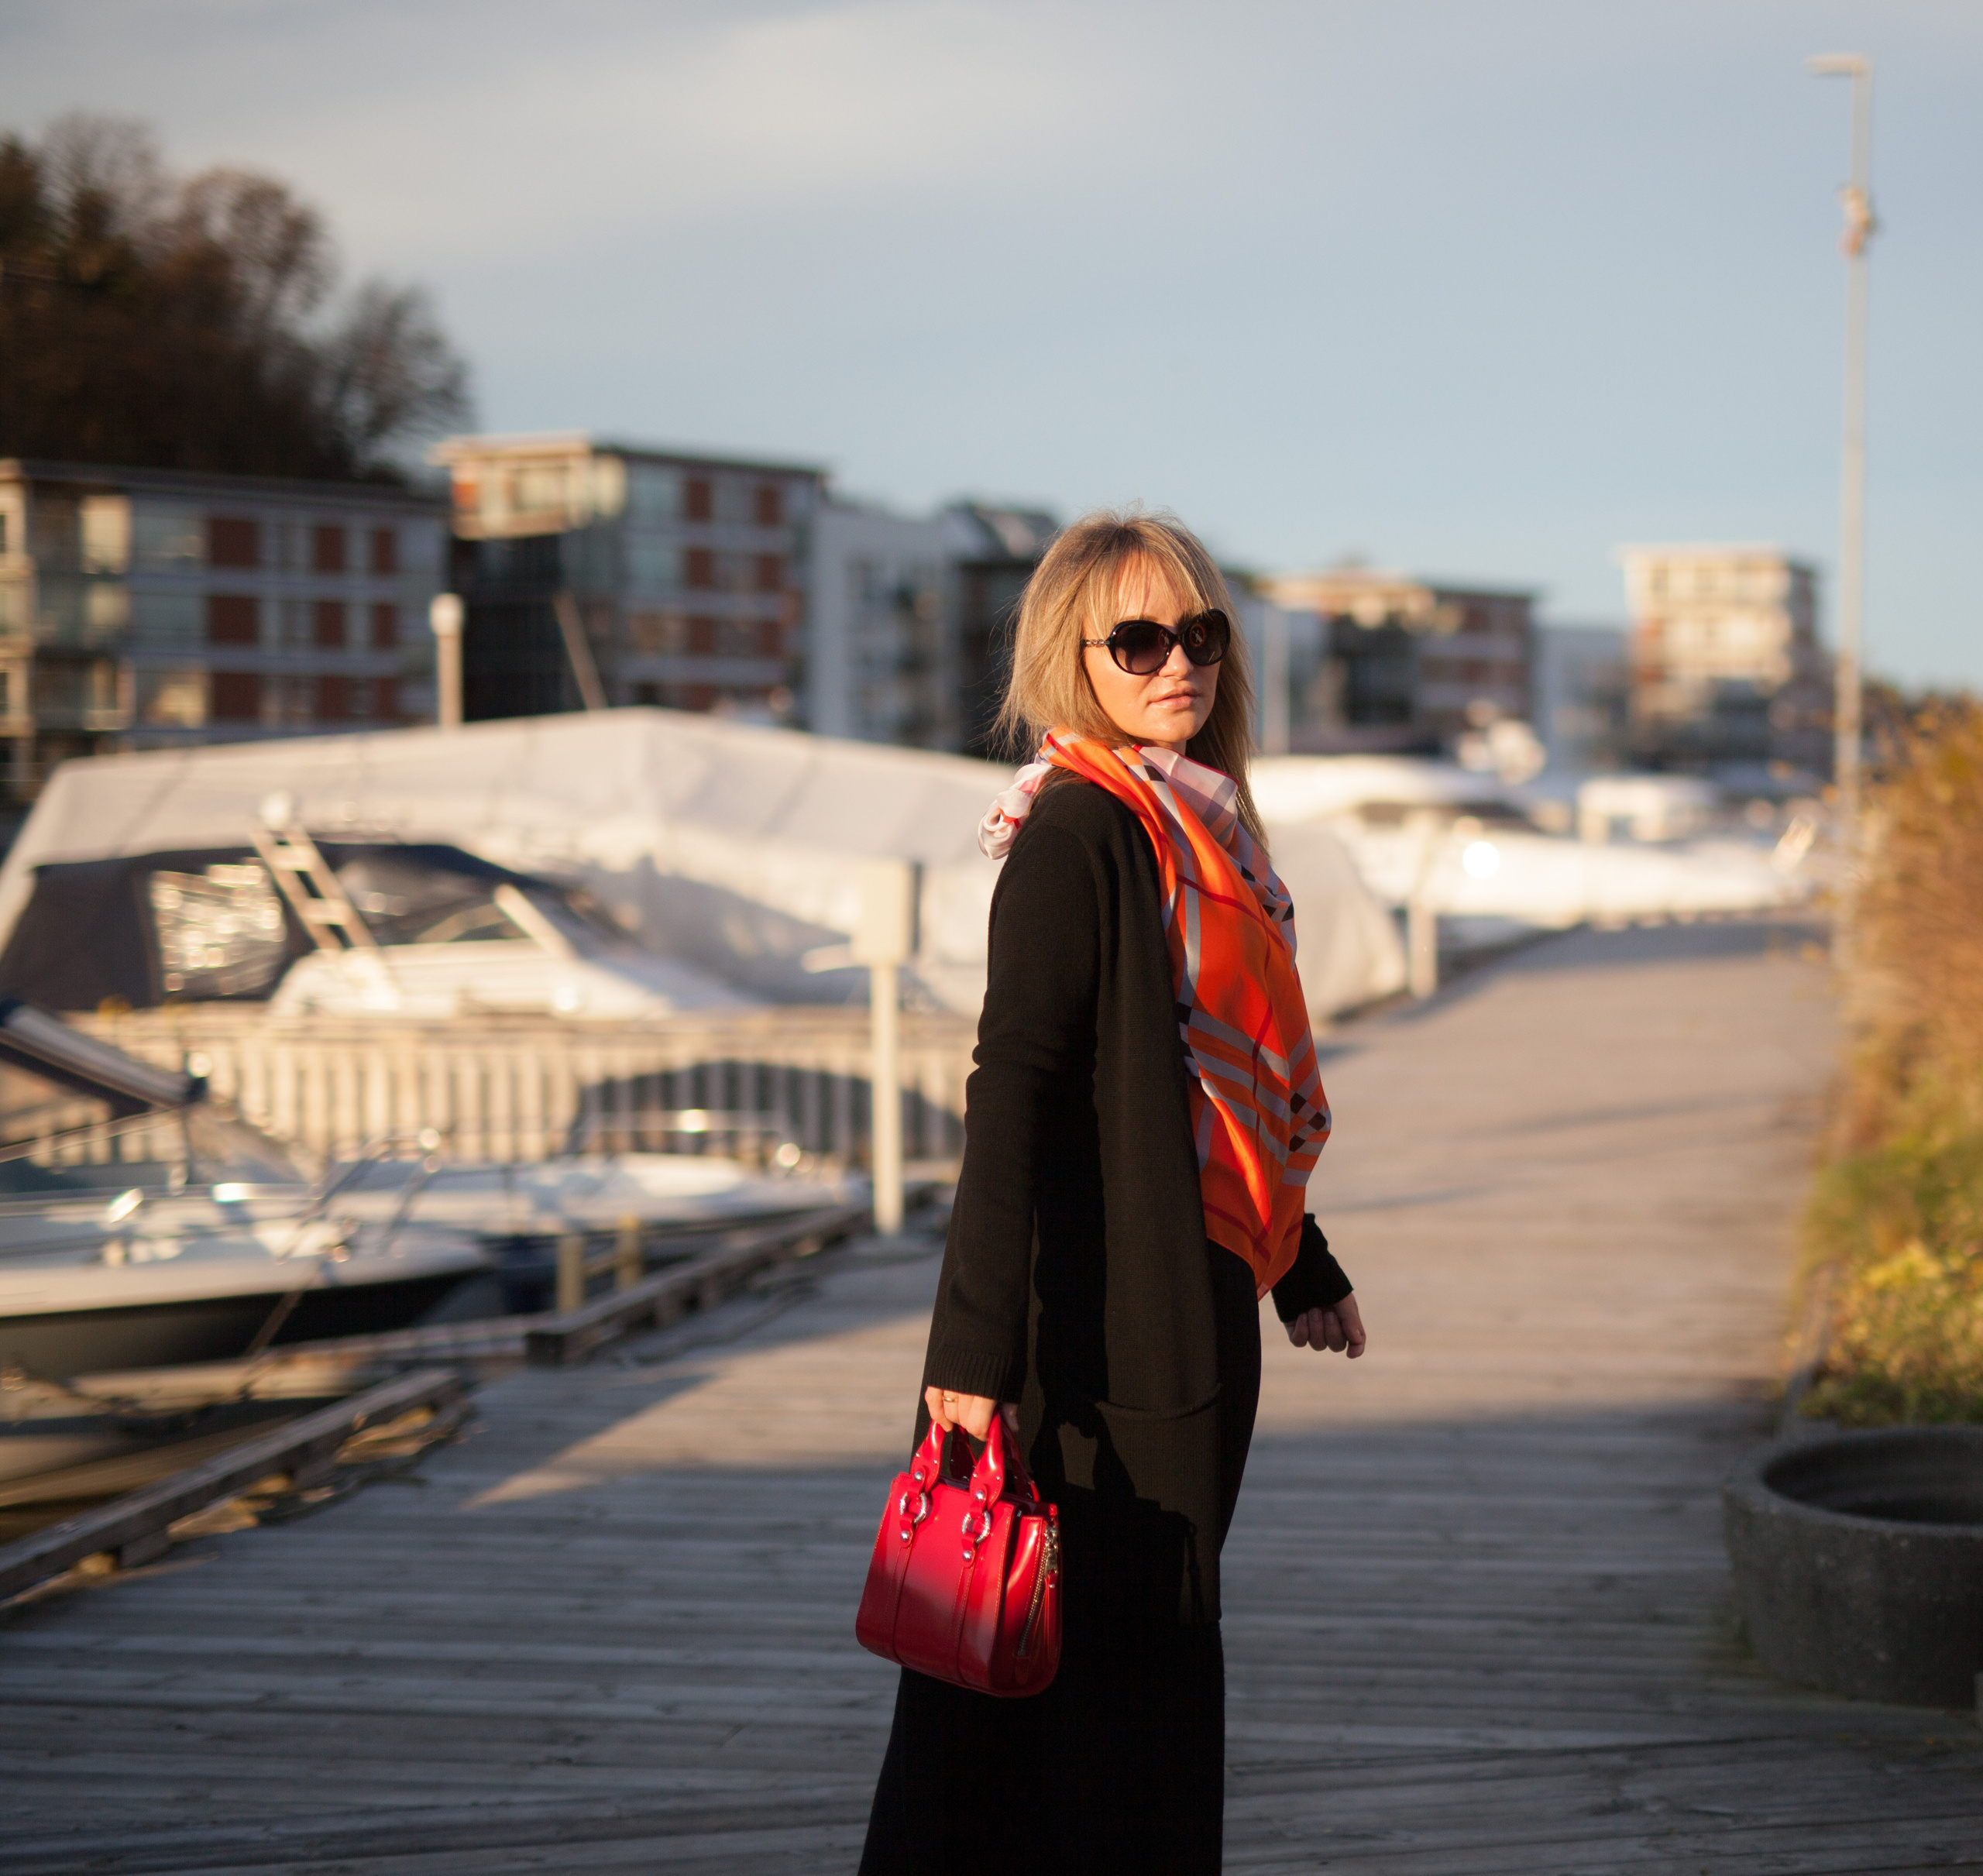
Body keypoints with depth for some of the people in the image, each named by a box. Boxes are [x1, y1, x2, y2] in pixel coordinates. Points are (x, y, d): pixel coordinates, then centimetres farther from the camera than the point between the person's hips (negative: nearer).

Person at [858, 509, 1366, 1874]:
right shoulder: (1078, 832, -14)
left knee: (1159, 1646, 16)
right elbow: (1013, 1093, -20)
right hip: (1103, 1336, -9)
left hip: (1189, 1318, 9)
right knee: (1117, 1651, -4)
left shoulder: (1201, 830, 13)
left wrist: (1306, 1270, 29)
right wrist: (975, 1343, -25)